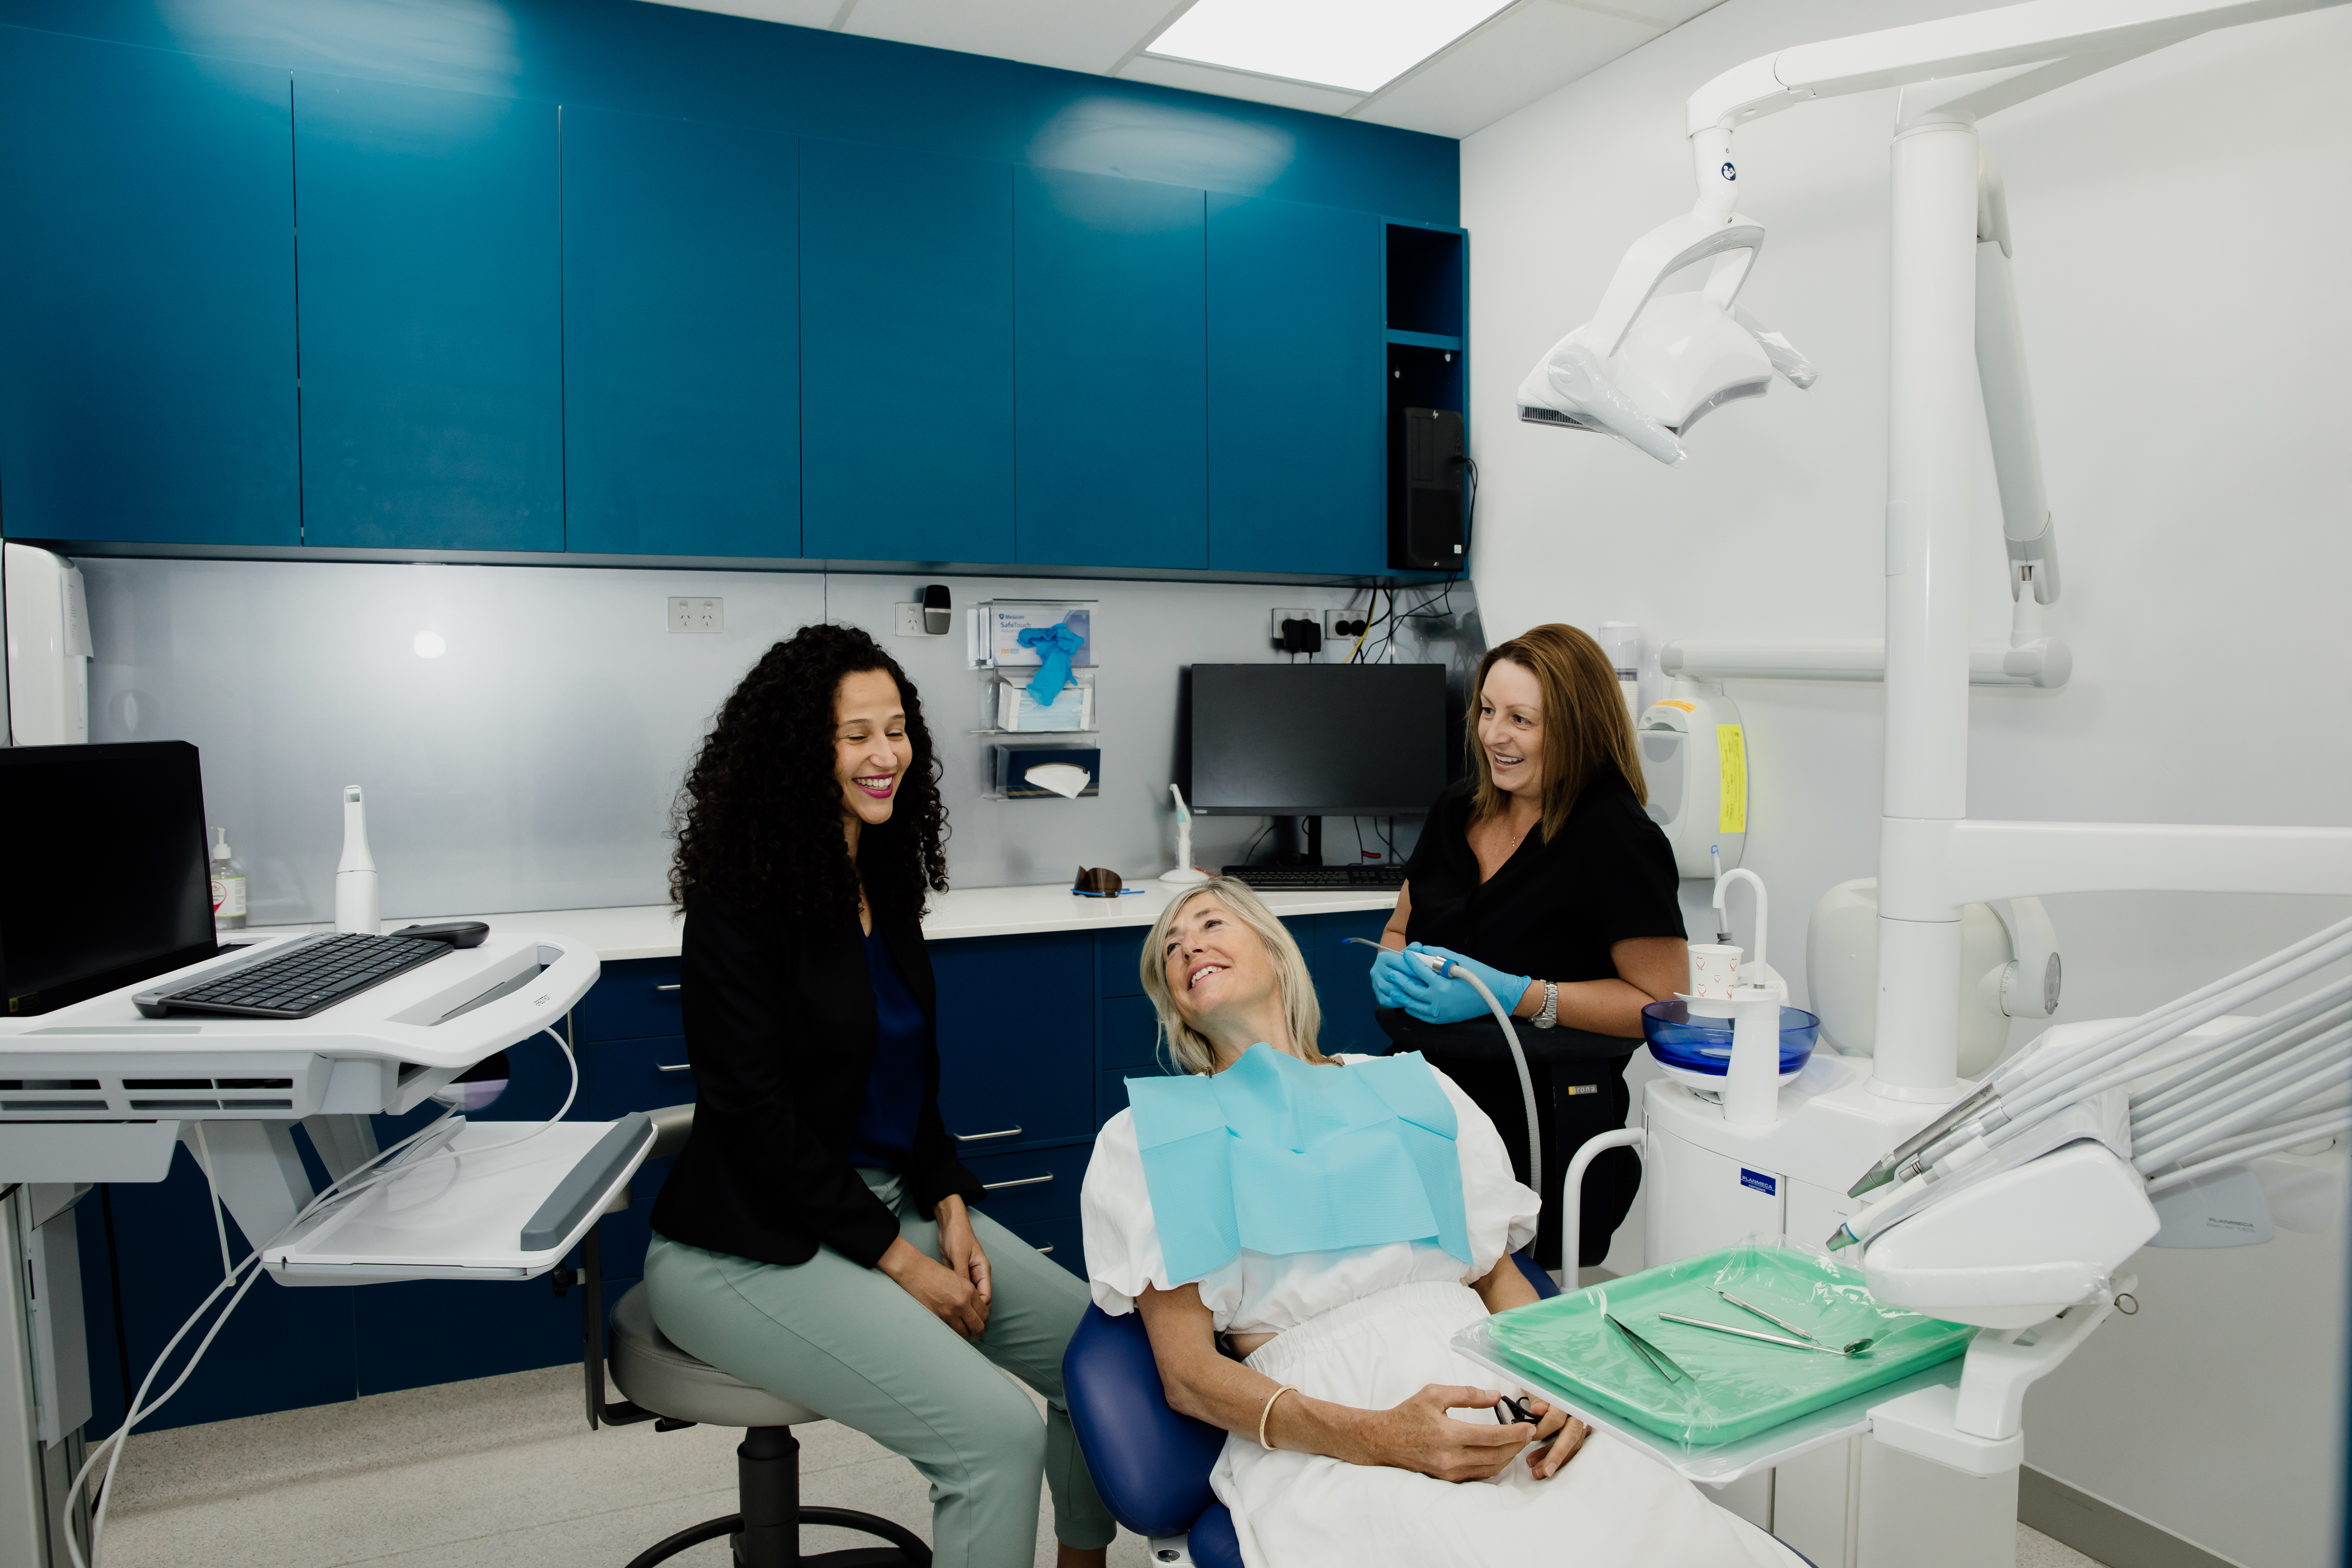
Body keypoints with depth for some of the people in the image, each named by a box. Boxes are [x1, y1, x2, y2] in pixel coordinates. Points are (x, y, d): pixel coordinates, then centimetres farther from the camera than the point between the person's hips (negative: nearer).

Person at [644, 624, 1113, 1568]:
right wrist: (896, 1259, -16)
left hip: (891, 1198, 8)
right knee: (997, 1433, -22)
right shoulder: (741, 896, -15)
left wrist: (951, 1208, -1)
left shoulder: (886, 880, 8)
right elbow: (752, 1109, -17)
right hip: (752, 1245, -7)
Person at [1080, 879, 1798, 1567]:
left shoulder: (1414, 1087, 21)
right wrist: (1373, 1438, -14)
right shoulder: (1144, 1138, 12)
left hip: (1499, 1402, 4)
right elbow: (1187, 1373, 2)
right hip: (1320, 1441, -3)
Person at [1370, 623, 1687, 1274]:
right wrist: (1392, 969, -3)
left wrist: (1512, 995, -18)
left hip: (1543, 1131, -5)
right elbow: (1398, 931, 22)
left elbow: (1662, 1002, -12)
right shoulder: (1457, 811, 10)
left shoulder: (1618, 840, -10)